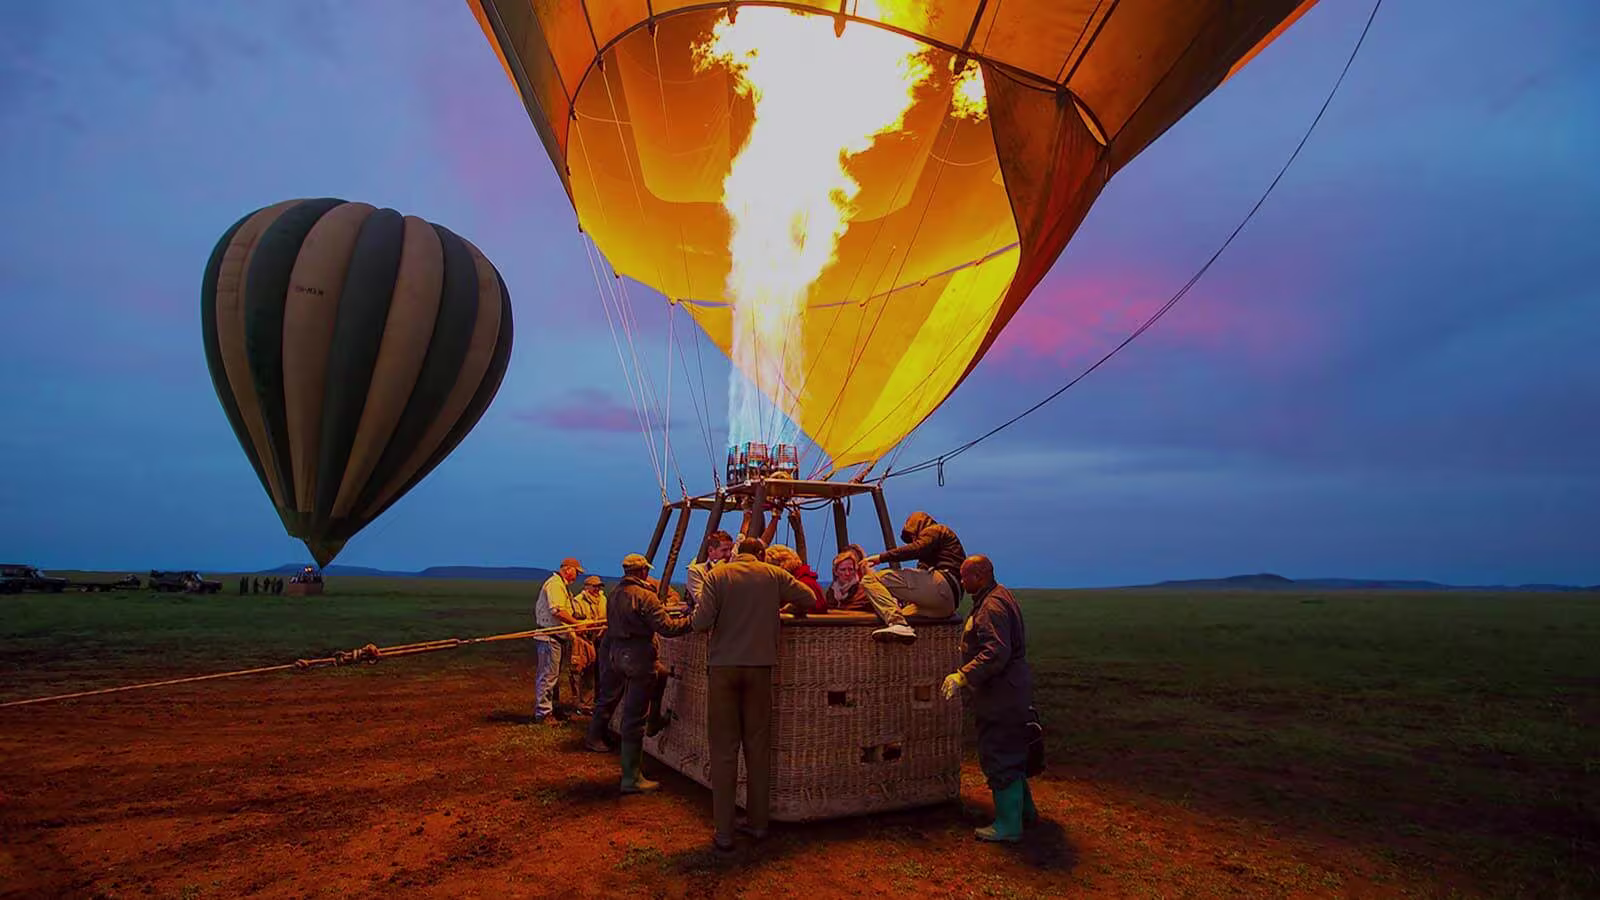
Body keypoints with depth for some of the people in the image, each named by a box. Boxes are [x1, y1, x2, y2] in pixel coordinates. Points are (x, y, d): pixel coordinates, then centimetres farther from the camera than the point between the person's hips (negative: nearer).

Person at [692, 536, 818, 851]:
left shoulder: (717, 575, -4)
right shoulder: (774, 575, 2)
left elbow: (701, 621, -12)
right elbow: (810, 599, 8)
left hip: (722, 666, -1)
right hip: (759, 665, 2)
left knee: (724, 749, 4)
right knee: (759, 746, 13)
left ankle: (723, 832, 7)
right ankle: (758, 822, 22)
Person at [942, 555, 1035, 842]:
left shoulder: (991, 607, -22)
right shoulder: (1001, 597, 12)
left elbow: (996, 653, -31)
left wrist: (963, 676, -31)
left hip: (1001, 696, -11)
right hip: (1013, 690, 11)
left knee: (998, 757, -1)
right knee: (1011, 752, 22)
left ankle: (1008, 826, 9)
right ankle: (1024, 808, 36)